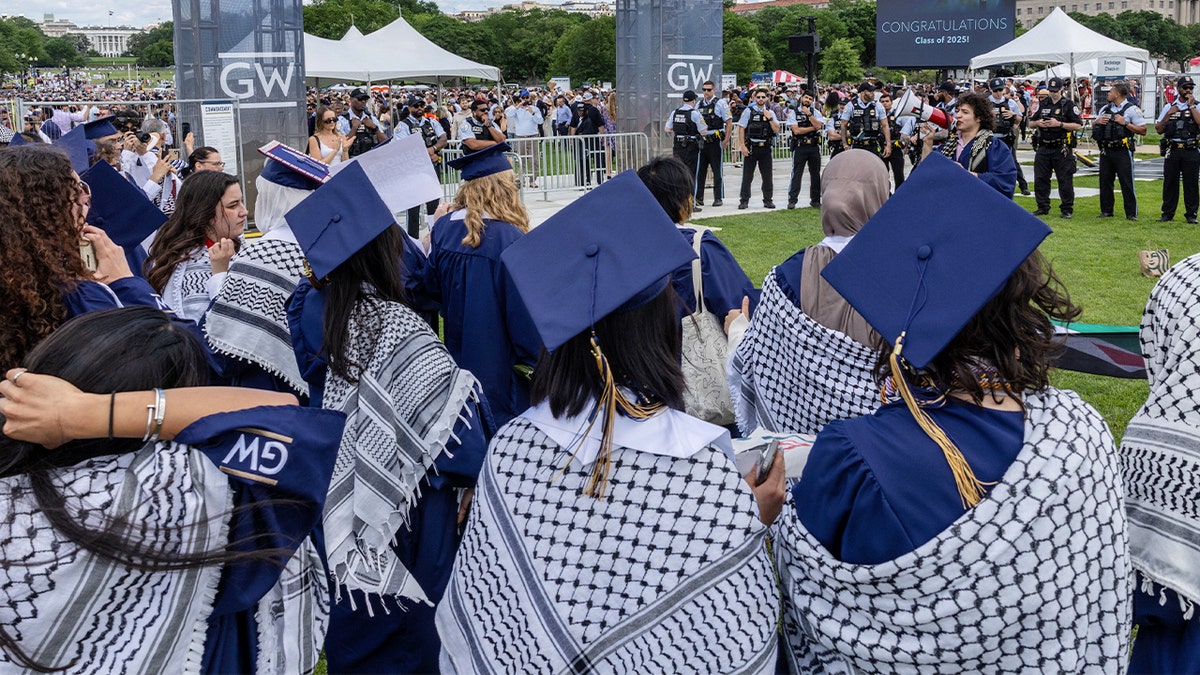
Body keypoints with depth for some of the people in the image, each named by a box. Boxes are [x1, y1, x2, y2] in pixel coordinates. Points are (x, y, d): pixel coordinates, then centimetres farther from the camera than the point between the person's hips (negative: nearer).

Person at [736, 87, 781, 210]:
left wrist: (769, 118, -10)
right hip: (751, 148, -3)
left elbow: (777, 129, 3)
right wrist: (743, 146, -8)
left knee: (767, 176, 5)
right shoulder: (748, 111, 0)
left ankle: (768, 200, 14)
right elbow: (741, 129, -1)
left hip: (765, 148, 3)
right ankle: (744, 201, 6)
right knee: (747, 176, -1)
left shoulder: (770, 112, 9)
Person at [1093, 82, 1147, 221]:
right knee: (1105, 181, 10)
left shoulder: (1131, 109, -5)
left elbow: (1143, 130, -9)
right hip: (1106, 151, 6)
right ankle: (1106, 211, 19)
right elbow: (1093, 125, 24)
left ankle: (1131, 213, 0)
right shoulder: (1105, 108, 14)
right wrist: (1097, 121, 2)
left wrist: (1125, 123, -16)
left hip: (1123, 151, -6)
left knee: (1127, 183, -4)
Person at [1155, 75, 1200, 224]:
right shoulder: (1169, 107, 12)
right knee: (1170, 182, 5)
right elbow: (1159, 129, 9)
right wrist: (1169, 114, -3)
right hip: (1172, 151, 2)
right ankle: (1168, 213, 12)